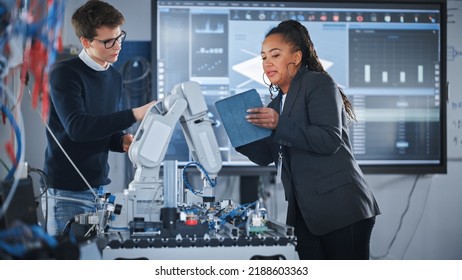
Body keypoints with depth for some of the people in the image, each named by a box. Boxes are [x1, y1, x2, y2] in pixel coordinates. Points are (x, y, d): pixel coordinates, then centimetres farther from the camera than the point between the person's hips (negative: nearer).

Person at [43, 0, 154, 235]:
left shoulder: (114, 77, 10)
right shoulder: (64, 74, -11)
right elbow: (76, 127, -24)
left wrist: (123, 141, -6)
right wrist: (135, 114, -28)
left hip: (99, 187, 6)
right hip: (68, 190, -6)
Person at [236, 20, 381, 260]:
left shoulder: (319, 84, -5)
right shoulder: (277, 102, 19)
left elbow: (330, 139, -18)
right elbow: (267, 156, 18)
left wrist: (280, 125, -23)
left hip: (341, 208, -8)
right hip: (304, 213, 8)